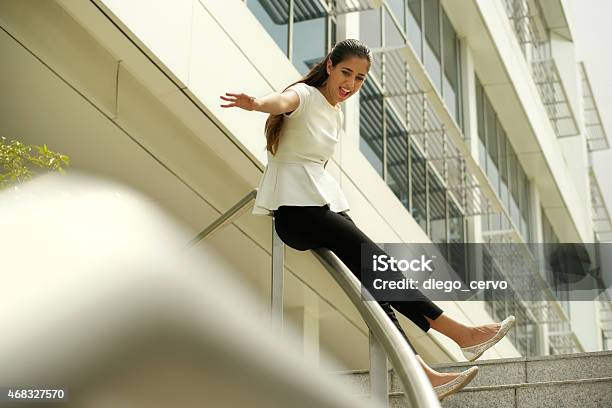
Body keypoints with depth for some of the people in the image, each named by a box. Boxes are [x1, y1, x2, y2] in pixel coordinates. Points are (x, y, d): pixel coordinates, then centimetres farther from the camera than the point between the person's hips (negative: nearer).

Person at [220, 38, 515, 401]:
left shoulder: (336, 114, 19)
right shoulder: (304, 96, -7)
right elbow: (283, 101, -32)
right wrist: (256, 103, -54)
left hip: (325, 204, 9)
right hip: (297, 210, -8)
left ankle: (420, 373, -8)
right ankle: (460, 333, -15)